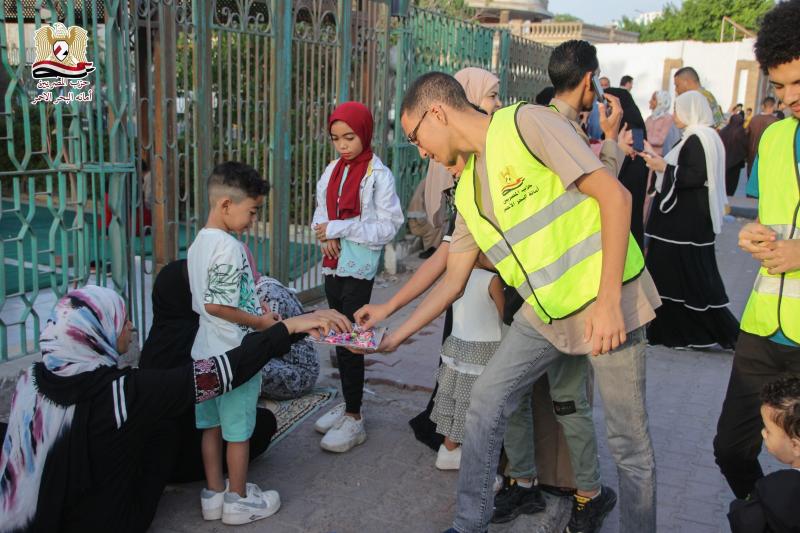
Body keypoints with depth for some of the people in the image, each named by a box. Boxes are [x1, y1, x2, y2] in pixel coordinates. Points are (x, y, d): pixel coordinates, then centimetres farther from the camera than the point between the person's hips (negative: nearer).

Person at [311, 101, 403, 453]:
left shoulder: (379, 175, -11)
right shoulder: (333, 169, 8)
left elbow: (388, 227, -14)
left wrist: (341, 228, -19)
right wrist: (325, 232, -7)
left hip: (359, 267, -6)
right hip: (333, 263, 7)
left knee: (348, 341, -5)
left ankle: (354, 420, 6)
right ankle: (349, 404, 28)